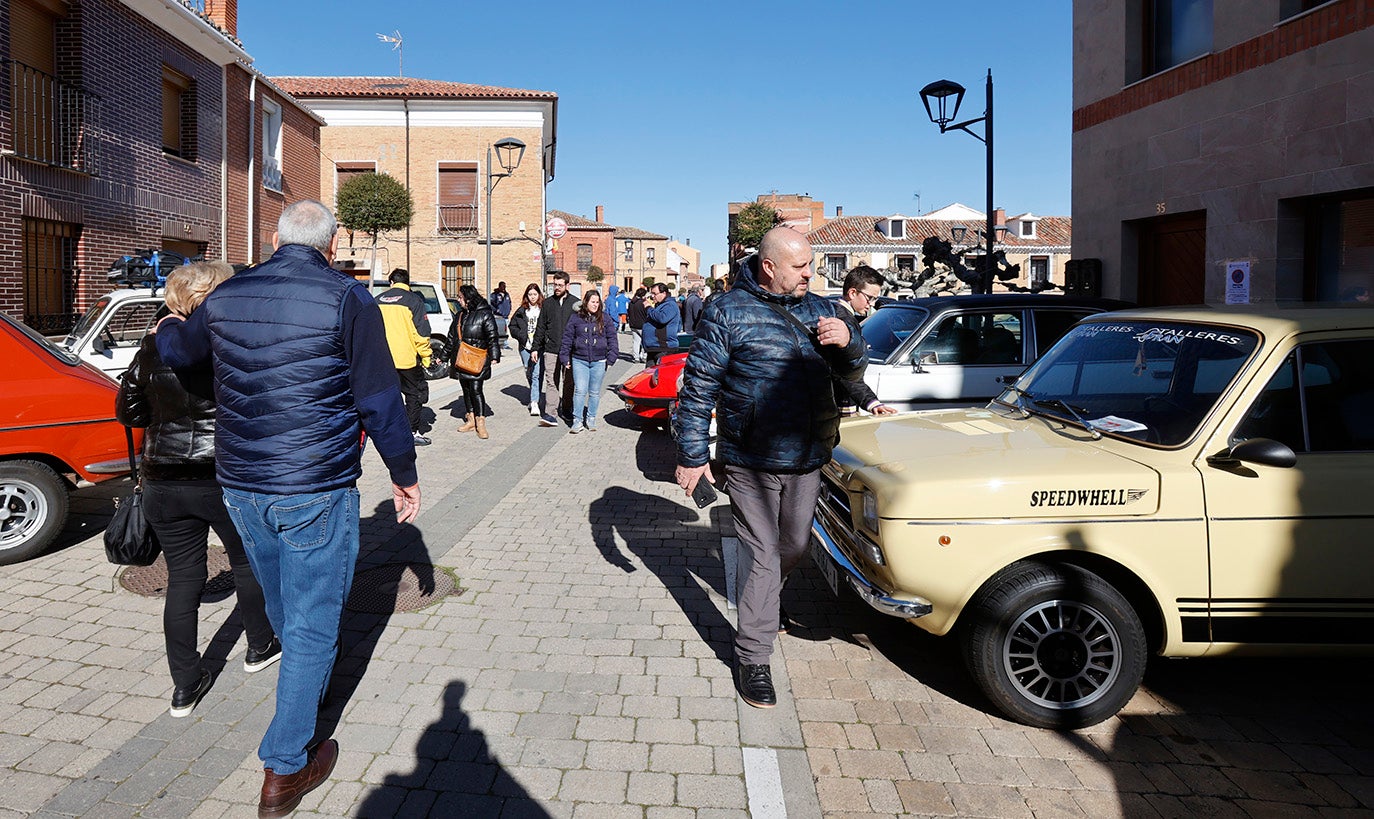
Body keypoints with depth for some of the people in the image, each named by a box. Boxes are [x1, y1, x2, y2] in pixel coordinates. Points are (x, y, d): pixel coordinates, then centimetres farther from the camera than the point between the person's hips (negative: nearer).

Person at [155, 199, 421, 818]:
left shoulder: (227, 296, 4)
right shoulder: (347, 298, -12)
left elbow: (176, 352, 23)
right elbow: (380, 401, -10)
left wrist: (168, 324, 46)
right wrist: (404, 476, 1)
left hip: (240, 487, 6)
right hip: (316, 491, -5)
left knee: (282, 604, 25)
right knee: (313, 623, 5)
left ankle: (306, 673, 50)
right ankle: (286, 768, 12)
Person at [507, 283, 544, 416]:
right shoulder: (521, 310, 9)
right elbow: (513, 326, 12)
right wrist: (524, 337, -3)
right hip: (525, 346, 4)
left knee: (537, 374, -11)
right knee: (529, 374, 13)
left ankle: (534, 402, -11)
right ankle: (534, 398, 31)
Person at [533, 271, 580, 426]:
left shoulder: (575, 303, 3)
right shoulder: (547, 303, 8)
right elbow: (541, 327, 11)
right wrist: (536, 348, 7)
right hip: (551, 349, 0)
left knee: (568, 382, 10)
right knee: (551, 381, -7)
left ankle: (566, 409, 25)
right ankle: (549, 413, -10)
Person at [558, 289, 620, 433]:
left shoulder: (606, 319, 4)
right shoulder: (576, 318, 2)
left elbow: (612, 339, 6)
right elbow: (567, 339, 5)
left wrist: (610, 359, 0)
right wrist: (565, 359, 3)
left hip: (599, 362, 1)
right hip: (579, 360, -1)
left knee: (595, 392, 9)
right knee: (580, 390, -7)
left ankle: (591, 419, 21)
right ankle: (577, 421, 0)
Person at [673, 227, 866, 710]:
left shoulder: (817, 310, 9)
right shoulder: (728, 312, -8)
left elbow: (851, 371, 16)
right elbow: (698, 388, -7)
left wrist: (848, 341, -7)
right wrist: (691, 455, -9)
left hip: (806, 461, 6)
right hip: (751, 464, -6)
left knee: (793, 549, 20)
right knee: (764, 555, -3)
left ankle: (763, 608, 48)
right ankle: (753, 657, 10)